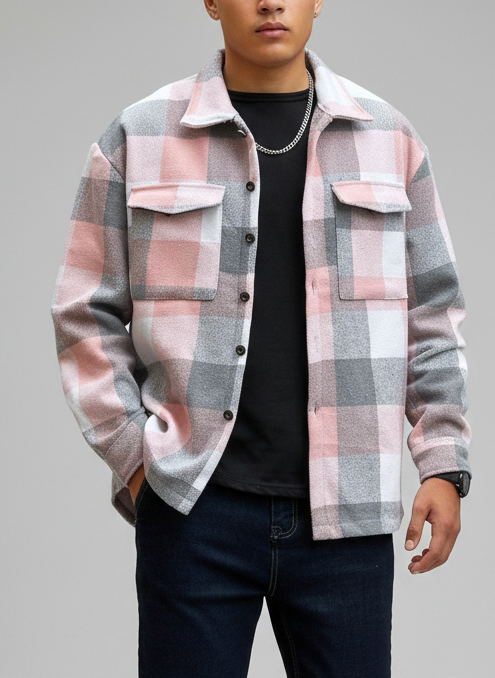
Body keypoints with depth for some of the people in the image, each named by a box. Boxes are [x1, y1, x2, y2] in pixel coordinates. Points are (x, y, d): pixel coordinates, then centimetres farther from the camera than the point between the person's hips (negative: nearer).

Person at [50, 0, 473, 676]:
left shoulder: (388, 138, 9)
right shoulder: (139, 137, 4)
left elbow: (432, 315, 12)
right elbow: (87, 315, 5)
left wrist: (444, 465, 5)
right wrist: (134, 457, -3)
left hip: (345, 511, 2)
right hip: (194, 506, -1)